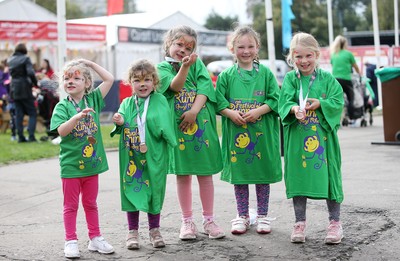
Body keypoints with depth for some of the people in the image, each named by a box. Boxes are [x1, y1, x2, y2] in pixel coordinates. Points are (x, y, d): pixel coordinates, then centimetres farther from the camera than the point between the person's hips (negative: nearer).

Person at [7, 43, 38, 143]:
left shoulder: (10, 60, 9)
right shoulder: (25, 59, -9)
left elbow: (11, 73, 11)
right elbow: (30, 73, -18)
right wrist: (35, 83, -5)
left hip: (14, 90, 5)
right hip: (25, 89, -5)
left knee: (18, 114, 9)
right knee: (32, 113, 2)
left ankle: (20, 136, 6)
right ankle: (31, 136, -9)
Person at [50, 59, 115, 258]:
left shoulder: (93, 99, 1)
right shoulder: (62, 106, -7)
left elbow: (109, 79, 0)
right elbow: (61, 130, -20)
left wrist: (90, 63, 0)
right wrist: (77, 116, -34)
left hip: (92, 162, 3)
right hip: (71, 164, -3)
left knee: (91, 204, 15)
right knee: (71, 205, 8)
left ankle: (95, 239, 24)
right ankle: (71, 242, 14)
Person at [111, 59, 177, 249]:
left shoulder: (159, 100, -5)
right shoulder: (127, 103, 5)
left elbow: (165, 126, -16)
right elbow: (121, 130, 2)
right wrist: (119, 122, -18)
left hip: (153, 156, -2)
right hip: (131, 157, 2)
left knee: (154, 190, 9)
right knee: (131, 190, 8)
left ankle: (154, 230, 25)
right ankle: (133, 231, 20)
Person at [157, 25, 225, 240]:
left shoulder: (198, 63, 10)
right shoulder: (162, 67, 5)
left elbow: (205, 88, -3)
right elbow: (176, 86, -13)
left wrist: (194, 111, -16)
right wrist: (185, 66, -30)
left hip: (202, 123, 1)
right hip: (178, 125, -1)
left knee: (205, 173, 5)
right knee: (182, 174, 6)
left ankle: (208, 220, 15)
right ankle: (187, 221, 16)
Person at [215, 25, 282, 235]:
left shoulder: (265, 73, 2)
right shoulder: (226, 76, 3)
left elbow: (274, 99, -2)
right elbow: (219, 102, 2)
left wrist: (257, 111, -16)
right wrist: (231, 113, -15)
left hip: (262, 133, 0)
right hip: (235, 132, 1)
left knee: (263, 174, 7)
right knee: (238, 174, 8)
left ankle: (262, 216, 20)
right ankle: (242, 216, 21)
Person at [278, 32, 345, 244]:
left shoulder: (327, 78, 2)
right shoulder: (290, 79, 3)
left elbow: (338, 102, -3)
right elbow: (284, 102, -9)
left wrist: (319, 104, -18)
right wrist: (294, 109, -29)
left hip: (324, 135, 0)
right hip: (297, 136, 1)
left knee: (328, 175, 2)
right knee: (298, 175, 6)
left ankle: (335, 222, 15)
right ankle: (300, 223, 19)